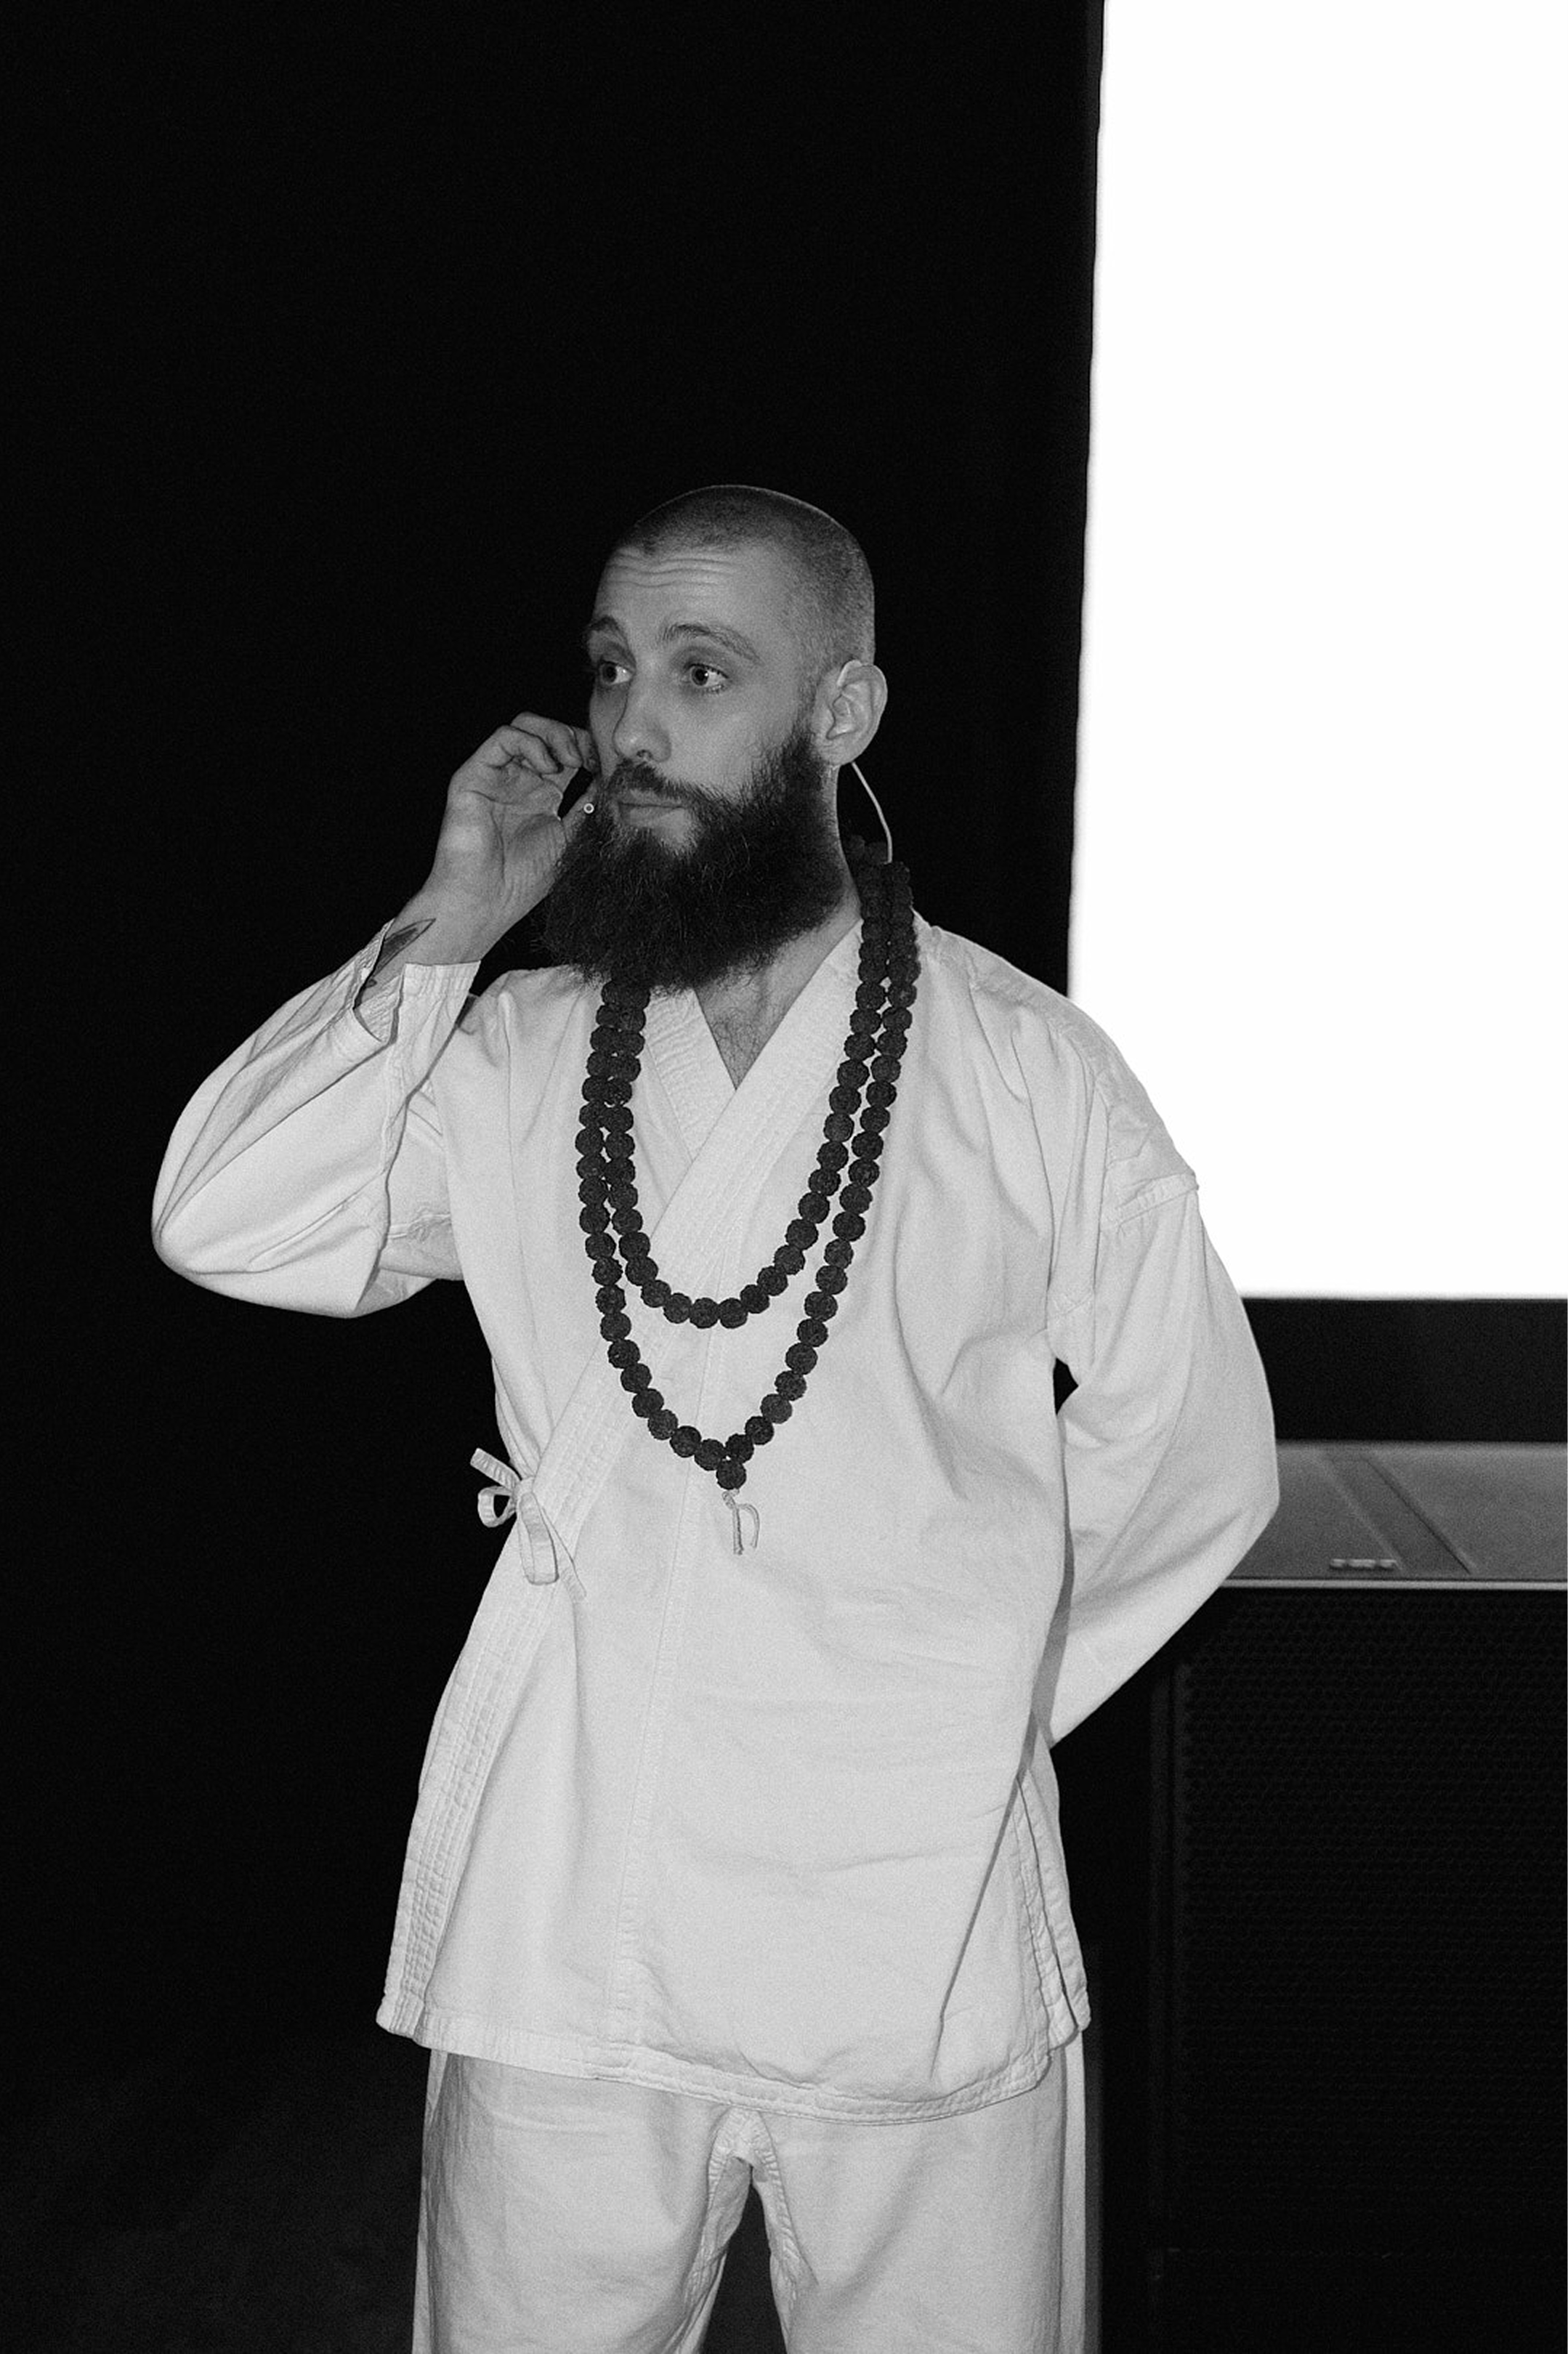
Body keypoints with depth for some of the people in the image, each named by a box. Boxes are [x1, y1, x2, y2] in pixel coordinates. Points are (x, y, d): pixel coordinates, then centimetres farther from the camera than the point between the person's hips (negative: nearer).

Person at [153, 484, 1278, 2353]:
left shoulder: (1025, 1068, -2)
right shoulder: (517, 1059, 4)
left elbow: (1194, 1446, 4)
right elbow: (219, 1225, -7)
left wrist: (971, 1696, 6)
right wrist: (441, 933, -9)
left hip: (920, 1941, -1)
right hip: (563, 1931, 2)